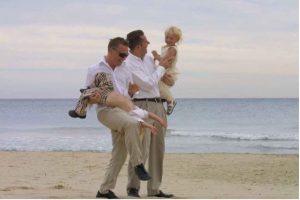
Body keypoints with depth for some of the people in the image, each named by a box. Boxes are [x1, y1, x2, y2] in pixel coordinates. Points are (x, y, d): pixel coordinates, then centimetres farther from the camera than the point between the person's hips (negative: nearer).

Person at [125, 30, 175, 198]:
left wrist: (165, 73, 7)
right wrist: (162, 67, -3)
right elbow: (148, 84, -14)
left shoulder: (149, 58, 12)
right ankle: (133, 187, -3)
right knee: (141, 149, -13)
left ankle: (154, 189, 14)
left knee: (158, 150, 8)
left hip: (158, 105, 8)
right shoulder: (129, 65, -12)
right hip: (142, 106, -8)